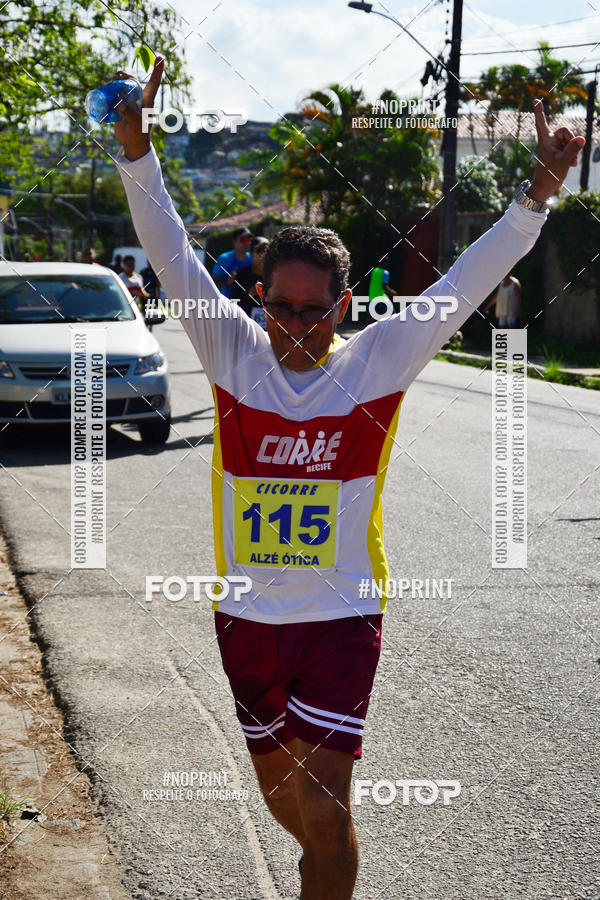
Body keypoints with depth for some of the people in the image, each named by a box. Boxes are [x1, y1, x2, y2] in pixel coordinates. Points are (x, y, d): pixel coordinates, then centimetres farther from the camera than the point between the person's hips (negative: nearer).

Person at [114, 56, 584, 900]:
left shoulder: (379, 360, -7)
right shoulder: (233, 350, -5)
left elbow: (466, 283, -12)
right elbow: (173, 258, -11)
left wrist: (540, 191, -21)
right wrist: (136, 146, -22)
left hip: (343, 616, -2)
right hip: (247, 614, 3)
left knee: (324, 806, -7)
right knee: (280, 791, 20)